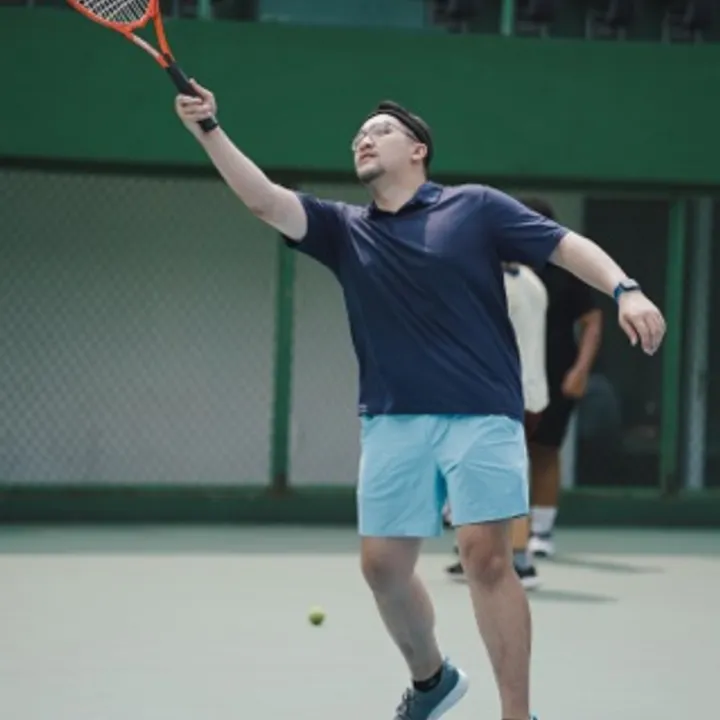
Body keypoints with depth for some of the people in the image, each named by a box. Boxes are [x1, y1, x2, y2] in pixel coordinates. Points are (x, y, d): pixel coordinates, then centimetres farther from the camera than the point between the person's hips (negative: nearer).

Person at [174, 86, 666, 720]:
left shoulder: (475, 207, 5)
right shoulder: (346, 231, 13)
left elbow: (566, 245, 1)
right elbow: (263, 199, 3)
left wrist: (625, 290, -15)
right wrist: (209, 130, -9)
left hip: (481, 414, -4)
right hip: (393, 423, 4)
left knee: (485, 554, -12)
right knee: (383, 563, 5)